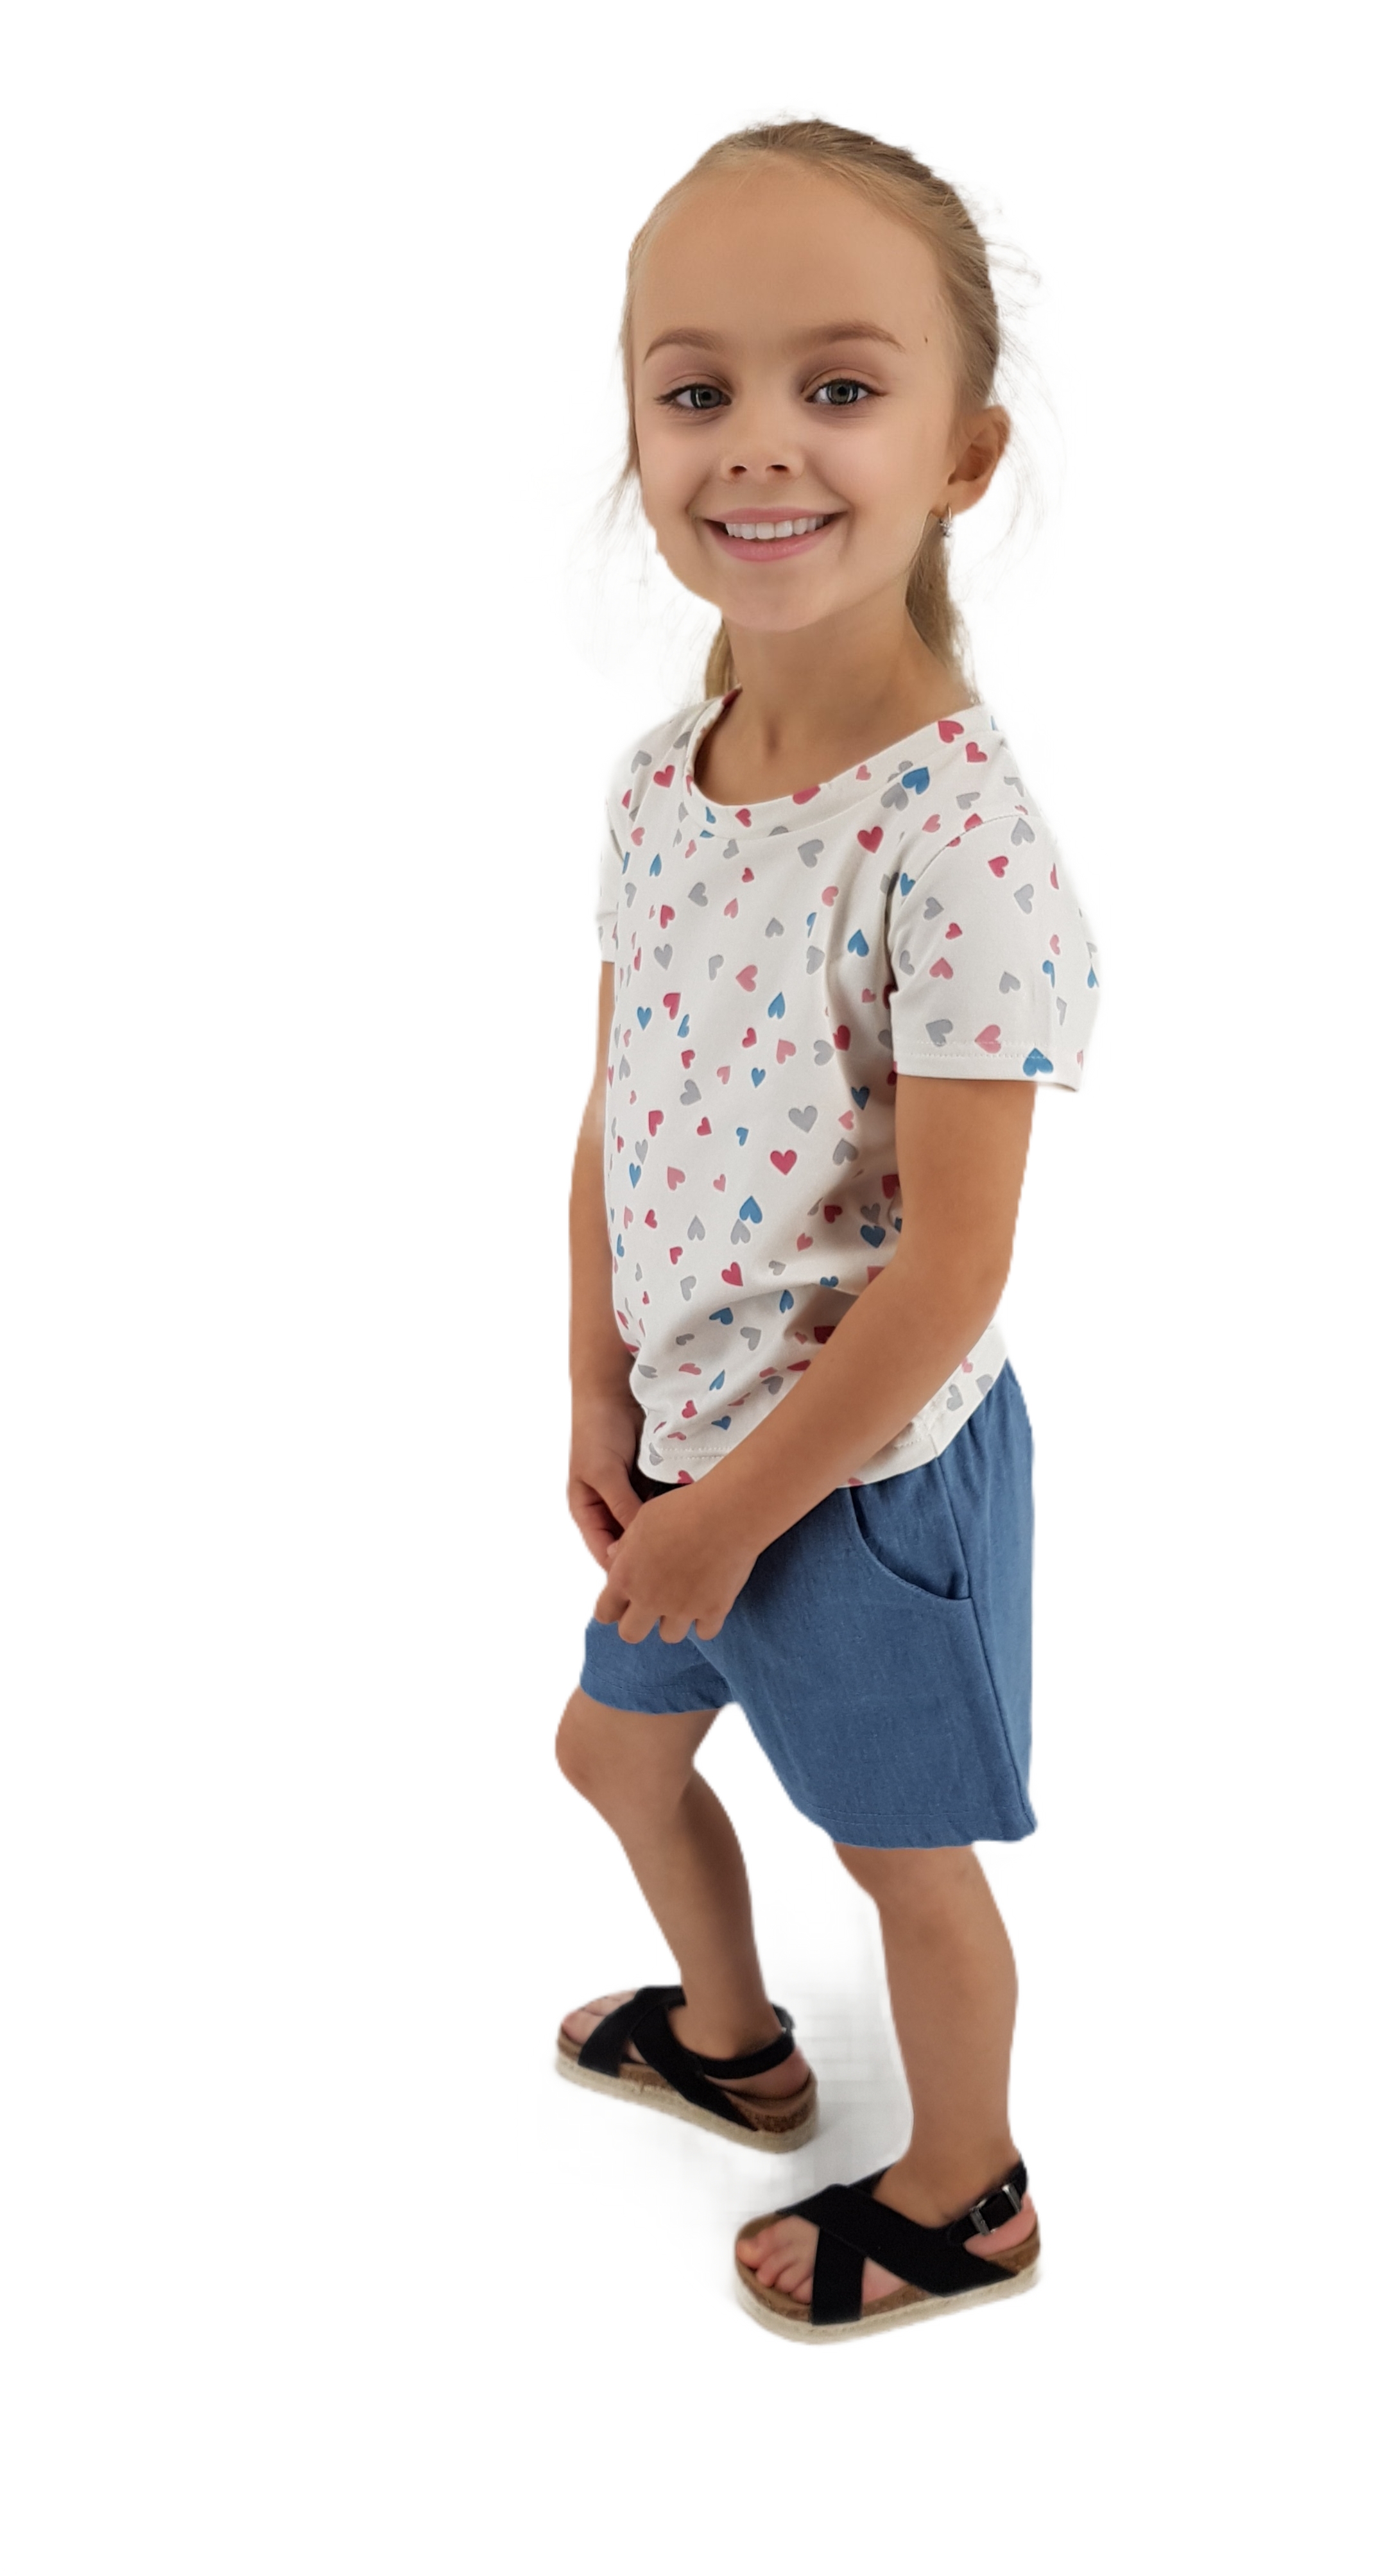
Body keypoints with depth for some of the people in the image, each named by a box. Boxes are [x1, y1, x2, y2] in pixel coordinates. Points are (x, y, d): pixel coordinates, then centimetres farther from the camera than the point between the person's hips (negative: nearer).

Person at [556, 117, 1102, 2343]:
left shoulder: (961, 837, -27)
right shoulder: (658, 785, -5)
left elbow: (947, 1269, -25)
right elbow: (616, 1120, 4)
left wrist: (740, 1507, -17)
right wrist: (603, 1404, 1)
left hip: (873, 1464, -7)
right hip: (692, 1439, 8)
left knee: (911, 1860, 14)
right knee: (615, 1744, 27)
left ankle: (963, 2195, 43)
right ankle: (730, 2034, 56)